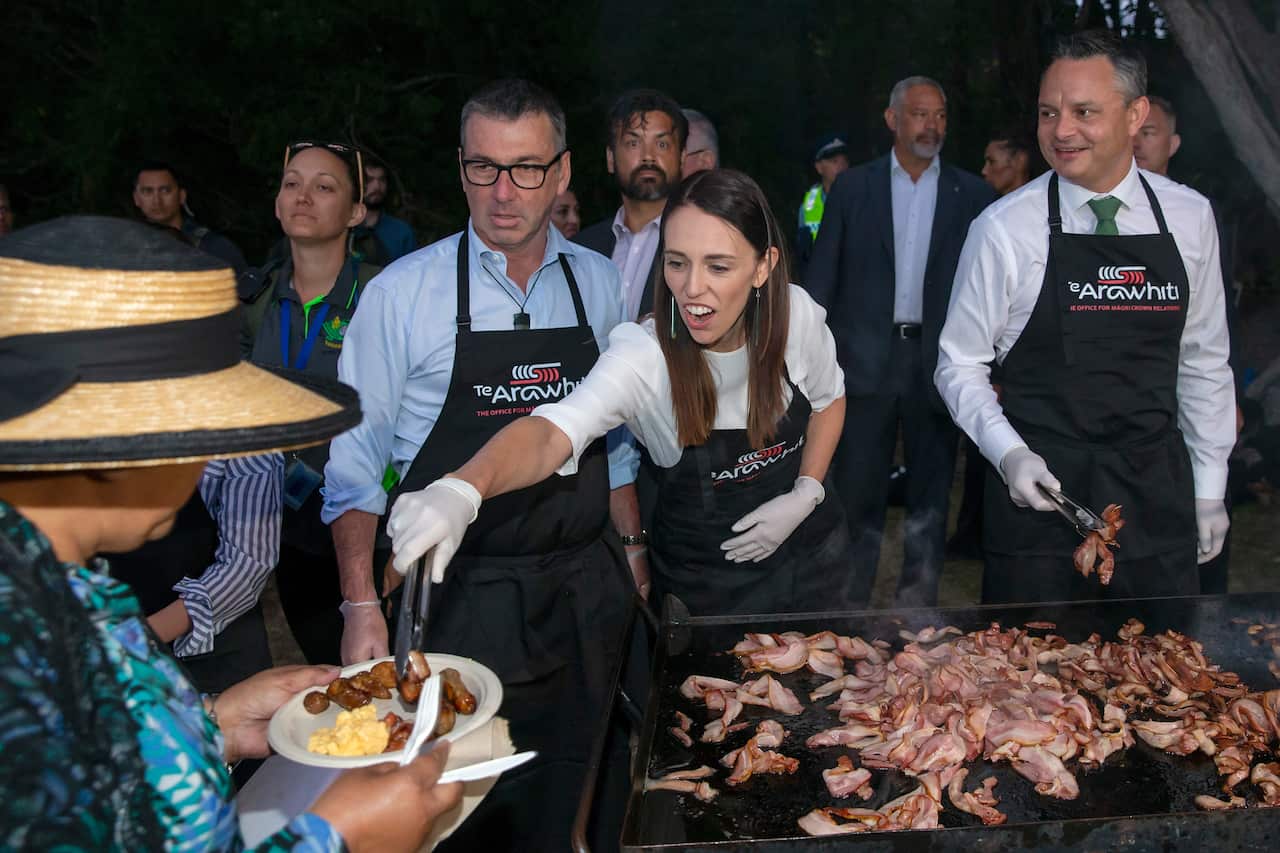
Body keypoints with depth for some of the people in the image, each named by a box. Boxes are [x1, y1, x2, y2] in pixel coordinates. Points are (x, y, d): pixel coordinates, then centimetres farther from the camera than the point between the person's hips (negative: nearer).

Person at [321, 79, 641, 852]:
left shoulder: (599, 283, 2)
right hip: (456, 602, -3)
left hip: (583, 595, 3)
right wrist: (362, 605, -10)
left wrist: (631, 548, 10)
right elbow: (356, 459, -6)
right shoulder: (403, 293, -9)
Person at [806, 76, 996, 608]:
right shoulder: (852, 187, 5)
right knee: (857, 483, 4)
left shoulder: (971, 194, 5)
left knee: (930, 488, 10)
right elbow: (823, 277, 3)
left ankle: (918, 597, 22)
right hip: (867, 359, -1)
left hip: (938, 360, 1)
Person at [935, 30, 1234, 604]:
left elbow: (1204, 361, 10)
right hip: (1039, 489, -3)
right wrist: (1009, 453, -17)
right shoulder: (1003, 229, -9)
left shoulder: (1189, 218, 3)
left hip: (1158, 492, 3)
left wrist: (1209, 488, 10)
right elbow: (959, 365, -2)